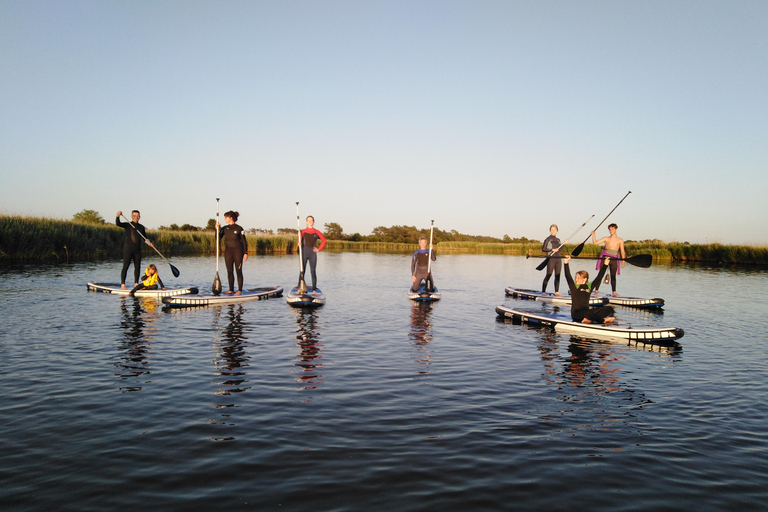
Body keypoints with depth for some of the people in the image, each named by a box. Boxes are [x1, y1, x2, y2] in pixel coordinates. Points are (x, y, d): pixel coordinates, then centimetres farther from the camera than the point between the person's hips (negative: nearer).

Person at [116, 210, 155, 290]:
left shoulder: (141, 227, 14)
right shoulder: (127, 225, 1)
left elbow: (144, 238, 20)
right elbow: (118, 223, -15)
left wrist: (149, 243, 0)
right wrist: (117, 216, -34)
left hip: (137, 249, 5)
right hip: (128, 248, -5)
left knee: (137, 267, 6)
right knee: (125, 266, -7)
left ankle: (136, 283, 16)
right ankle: (122, 284, -5)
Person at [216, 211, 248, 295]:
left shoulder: (239, 229, -3)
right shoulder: (225, 228, 10)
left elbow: (244, 241, -2)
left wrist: (245, 253, -7)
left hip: (237, 251, -5)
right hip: (228, 251, 5)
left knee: (238, 271, -2)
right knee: (229, 272, 6)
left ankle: (240, 290, 2)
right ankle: (231, 290, 13)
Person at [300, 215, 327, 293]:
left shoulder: (317, 232, 5)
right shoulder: (303, 232, 6)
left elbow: (324, 241, 11)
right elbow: (300, 241, 13)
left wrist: (319, 249, 2)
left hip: (313, 253, 0)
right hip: (304, 253, 0)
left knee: (313, 272, 1)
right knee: (302, 271, 0)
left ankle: (314, 289, 6)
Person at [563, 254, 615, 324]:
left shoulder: (589, 286, 14)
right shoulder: (574, 287, 2)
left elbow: (599, 277, 17)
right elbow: (568, 276, -12)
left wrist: (605, 265, 17)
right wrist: (566, 263, -21)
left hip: (586, 312, 6)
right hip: (576, 313, -6)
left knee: (609, 309, -8)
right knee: (587, 313, -41)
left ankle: (589, 319, -28)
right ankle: (603, 320, -16)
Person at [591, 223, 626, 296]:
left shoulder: (620, 241, 10)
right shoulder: (606, 239, 10)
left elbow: (622, 252, 9)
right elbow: (595, 243, 6)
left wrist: (623, 261, 3)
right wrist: (593, 235, -6)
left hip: (614, 259, 1)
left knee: (613, 276, 6)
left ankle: (614, 292, 13)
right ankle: (596, 291, -3)